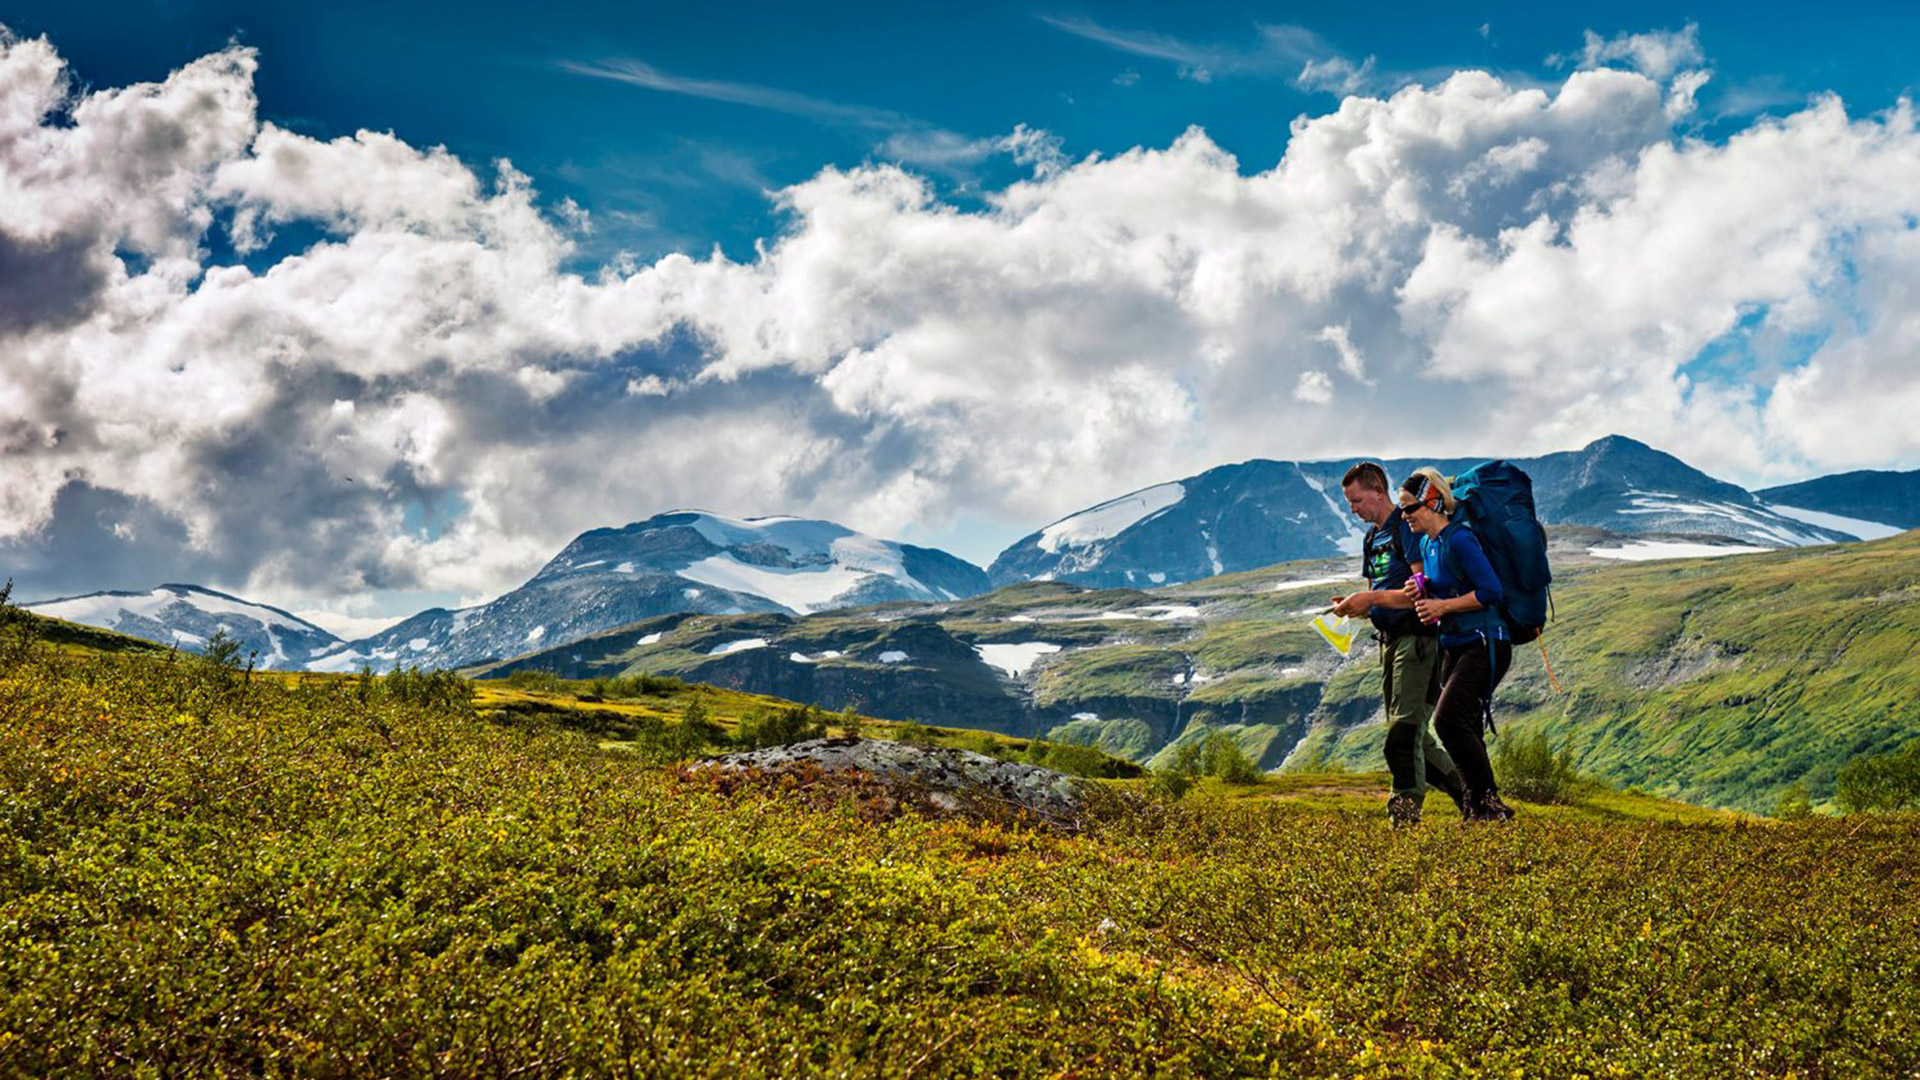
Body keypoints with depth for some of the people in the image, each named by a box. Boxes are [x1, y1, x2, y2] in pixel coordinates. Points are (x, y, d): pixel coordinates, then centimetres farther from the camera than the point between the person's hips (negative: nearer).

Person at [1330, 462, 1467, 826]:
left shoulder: (1407, 528, -11)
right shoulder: (1371, 539, 18)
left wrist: (1371, 598, -19)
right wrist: (1353, 606, 1)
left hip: (1416, 638, -10)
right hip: (1389, 641, 10)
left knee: (1404, 728, -16)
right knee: (1412, 733, 11)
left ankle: (1406, 807, -18)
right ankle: (1466, 792, 22)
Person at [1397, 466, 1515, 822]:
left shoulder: (1459, 539, -16)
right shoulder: (1427, 544, 12)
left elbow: (1491, 591, -20)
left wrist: (1443, 606, -17)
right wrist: (1419, 594, 2)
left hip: (1485, 645, -9)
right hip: (1454, 646, 9)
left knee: (1448, 720, -18)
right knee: (1464, 730, 8)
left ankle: (1490, 802, -7)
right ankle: (1479, 807, 16)